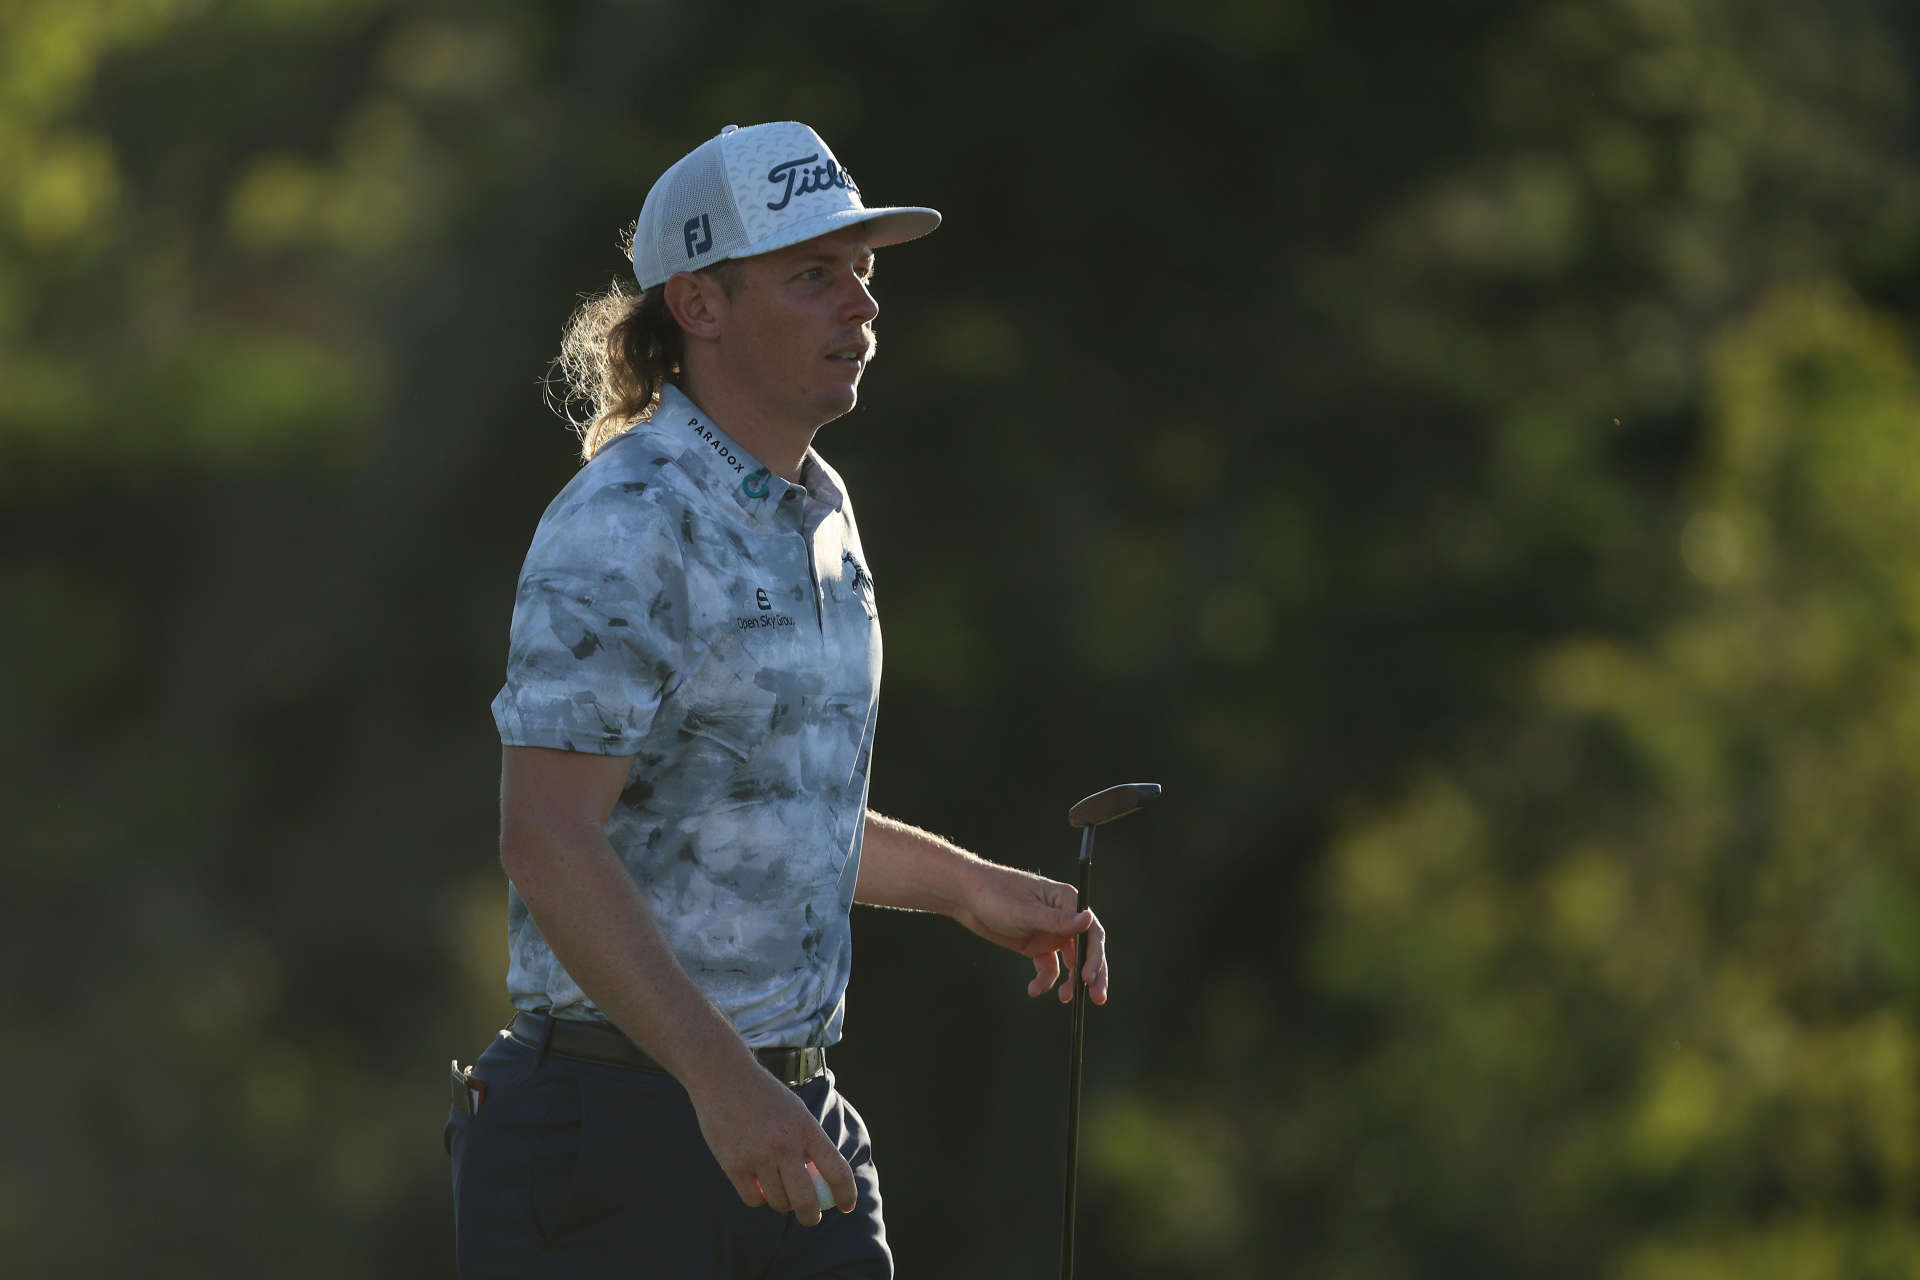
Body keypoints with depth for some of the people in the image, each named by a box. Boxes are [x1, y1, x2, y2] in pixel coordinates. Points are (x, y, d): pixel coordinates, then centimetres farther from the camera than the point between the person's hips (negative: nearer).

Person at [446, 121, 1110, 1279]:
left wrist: (971, 887, 23)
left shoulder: (814, 511, 13)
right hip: (609, 1137, -8)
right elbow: (547, 840, -23)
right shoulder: (621, 529, -15)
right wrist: (721, 1077, -31)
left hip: (783, 1136, 8)